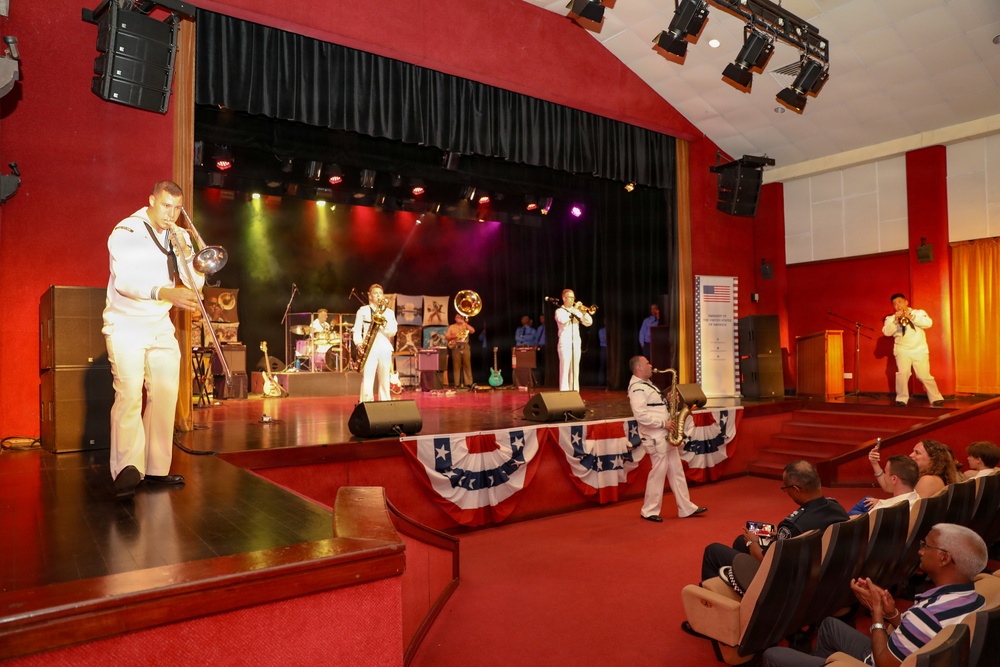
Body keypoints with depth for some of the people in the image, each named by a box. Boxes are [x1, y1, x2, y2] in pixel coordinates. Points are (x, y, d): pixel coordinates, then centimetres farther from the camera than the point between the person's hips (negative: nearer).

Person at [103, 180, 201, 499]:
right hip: (127, 325, -5)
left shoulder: (178, 236, 9)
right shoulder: (127, 232, -8)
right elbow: (125, 280, -23)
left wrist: (186, 257, -13)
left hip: (162, 328, 6)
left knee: (165, 395, 2)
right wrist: (165, 293, -40)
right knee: (129, 394, -17)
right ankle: (126, 471, -19)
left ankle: (156, 468, 9)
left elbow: (196, 284, 5)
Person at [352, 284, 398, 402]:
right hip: (369, 349, -2)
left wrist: (383, 322, -12)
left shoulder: (389, 312, 15)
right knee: (367, 381, -10)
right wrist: (359, 344, -13)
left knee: (384, 382, 5)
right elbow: (356, 330, 3)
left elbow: (392, 332, 5)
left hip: (385, 349, 2)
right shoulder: (363, 310, 10)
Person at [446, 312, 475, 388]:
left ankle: (468, 383, -1)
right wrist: (453, 336, -12)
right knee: (456, 366, -3)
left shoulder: (466, 326, 14)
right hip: (456, 347, -1)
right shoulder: (451, 327, 13)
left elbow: (472, 331, -5)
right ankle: (456, 383, -1)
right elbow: (447, 336, 5)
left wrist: (465, 323, -6)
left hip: (465, 346, 1)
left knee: (467, 365, -2)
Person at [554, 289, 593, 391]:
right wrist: (573, 309, -16)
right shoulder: (559, 311, 2)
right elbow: (563, 320, -21)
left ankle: (575, 392, 10)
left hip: (576, 343, 5)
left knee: (575, 370, 6)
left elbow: (588, 323, 8)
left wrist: (584, 312, -8)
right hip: (565, 343, -5)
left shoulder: (577, 311, 18)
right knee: (565, 368, -9)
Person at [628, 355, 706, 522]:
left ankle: (686, 508, 20)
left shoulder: (647, 384, 17)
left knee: (676, 471, 12)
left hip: (666, 436, 10)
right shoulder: (637, 388, -17)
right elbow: (641, 415, -26)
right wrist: (663, 424, -21)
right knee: (658, 474, -1)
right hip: (655, 438, -10)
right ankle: (649, 511, 12)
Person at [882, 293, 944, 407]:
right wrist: (896, 320, -17)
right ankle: (902, 399, -9)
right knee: (903, 373, -19)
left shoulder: (919, 313, 12)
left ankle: (936, 398, 11)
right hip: (902, 350, 0)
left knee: (925, 375, -4)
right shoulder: (891, 318, 11)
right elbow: (886, 332, -6)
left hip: (920, 350, 0)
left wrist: (911, 317, -14)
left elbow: (928, 323, -6)